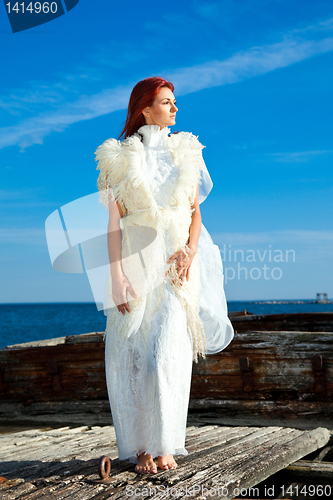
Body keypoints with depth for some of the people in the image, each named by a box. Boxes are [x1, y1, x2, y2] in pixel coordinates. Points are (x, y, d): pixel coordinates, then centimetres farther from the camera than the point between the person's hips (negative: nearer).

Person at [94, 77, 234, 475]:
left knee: (169, 352, -9)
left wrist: (190, 250, -7)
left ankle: (164, 445, 2)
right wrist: (117, 275, -11)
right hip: (134, 260, -1)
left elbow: (196, 211, 12)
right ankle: (139, 447, 10)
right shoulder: (121, 158, 4)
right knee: (132, 355, -1)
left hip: (175, 265, 1)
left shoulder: (185, 152, 12)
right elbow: (114, 221, -1)